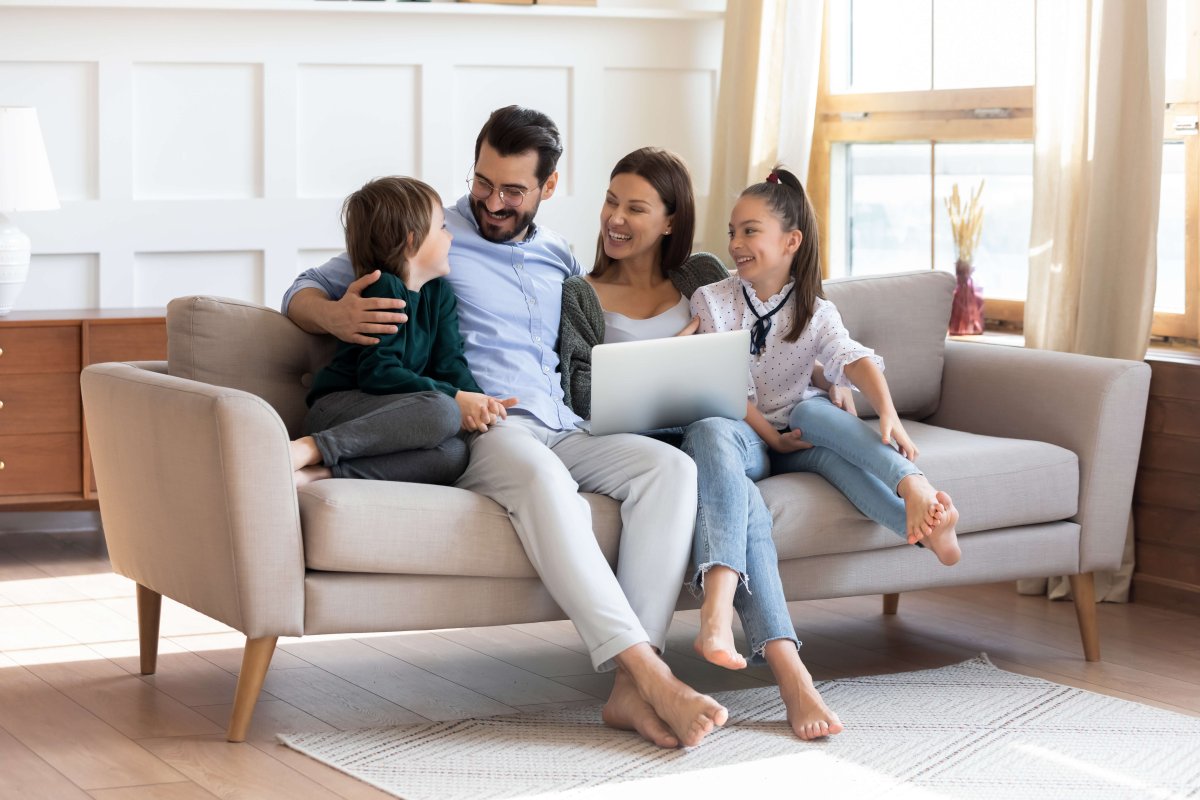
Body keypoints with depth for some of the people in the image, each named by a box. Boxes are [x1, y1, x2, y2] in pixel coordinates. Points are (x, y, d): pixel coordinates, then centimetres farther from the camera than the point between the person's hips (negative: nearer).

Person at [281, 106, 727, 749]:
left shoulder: (559, 260, 26)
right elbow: (303, 291, 12)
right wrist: (335, 316, -14)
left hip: (563, 430, 5)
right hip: (479, 429, -5)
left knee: (671, 467, -25)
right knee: (542, 477, -41)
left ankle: (631, 691, -37)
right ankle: (648, 672, -47)